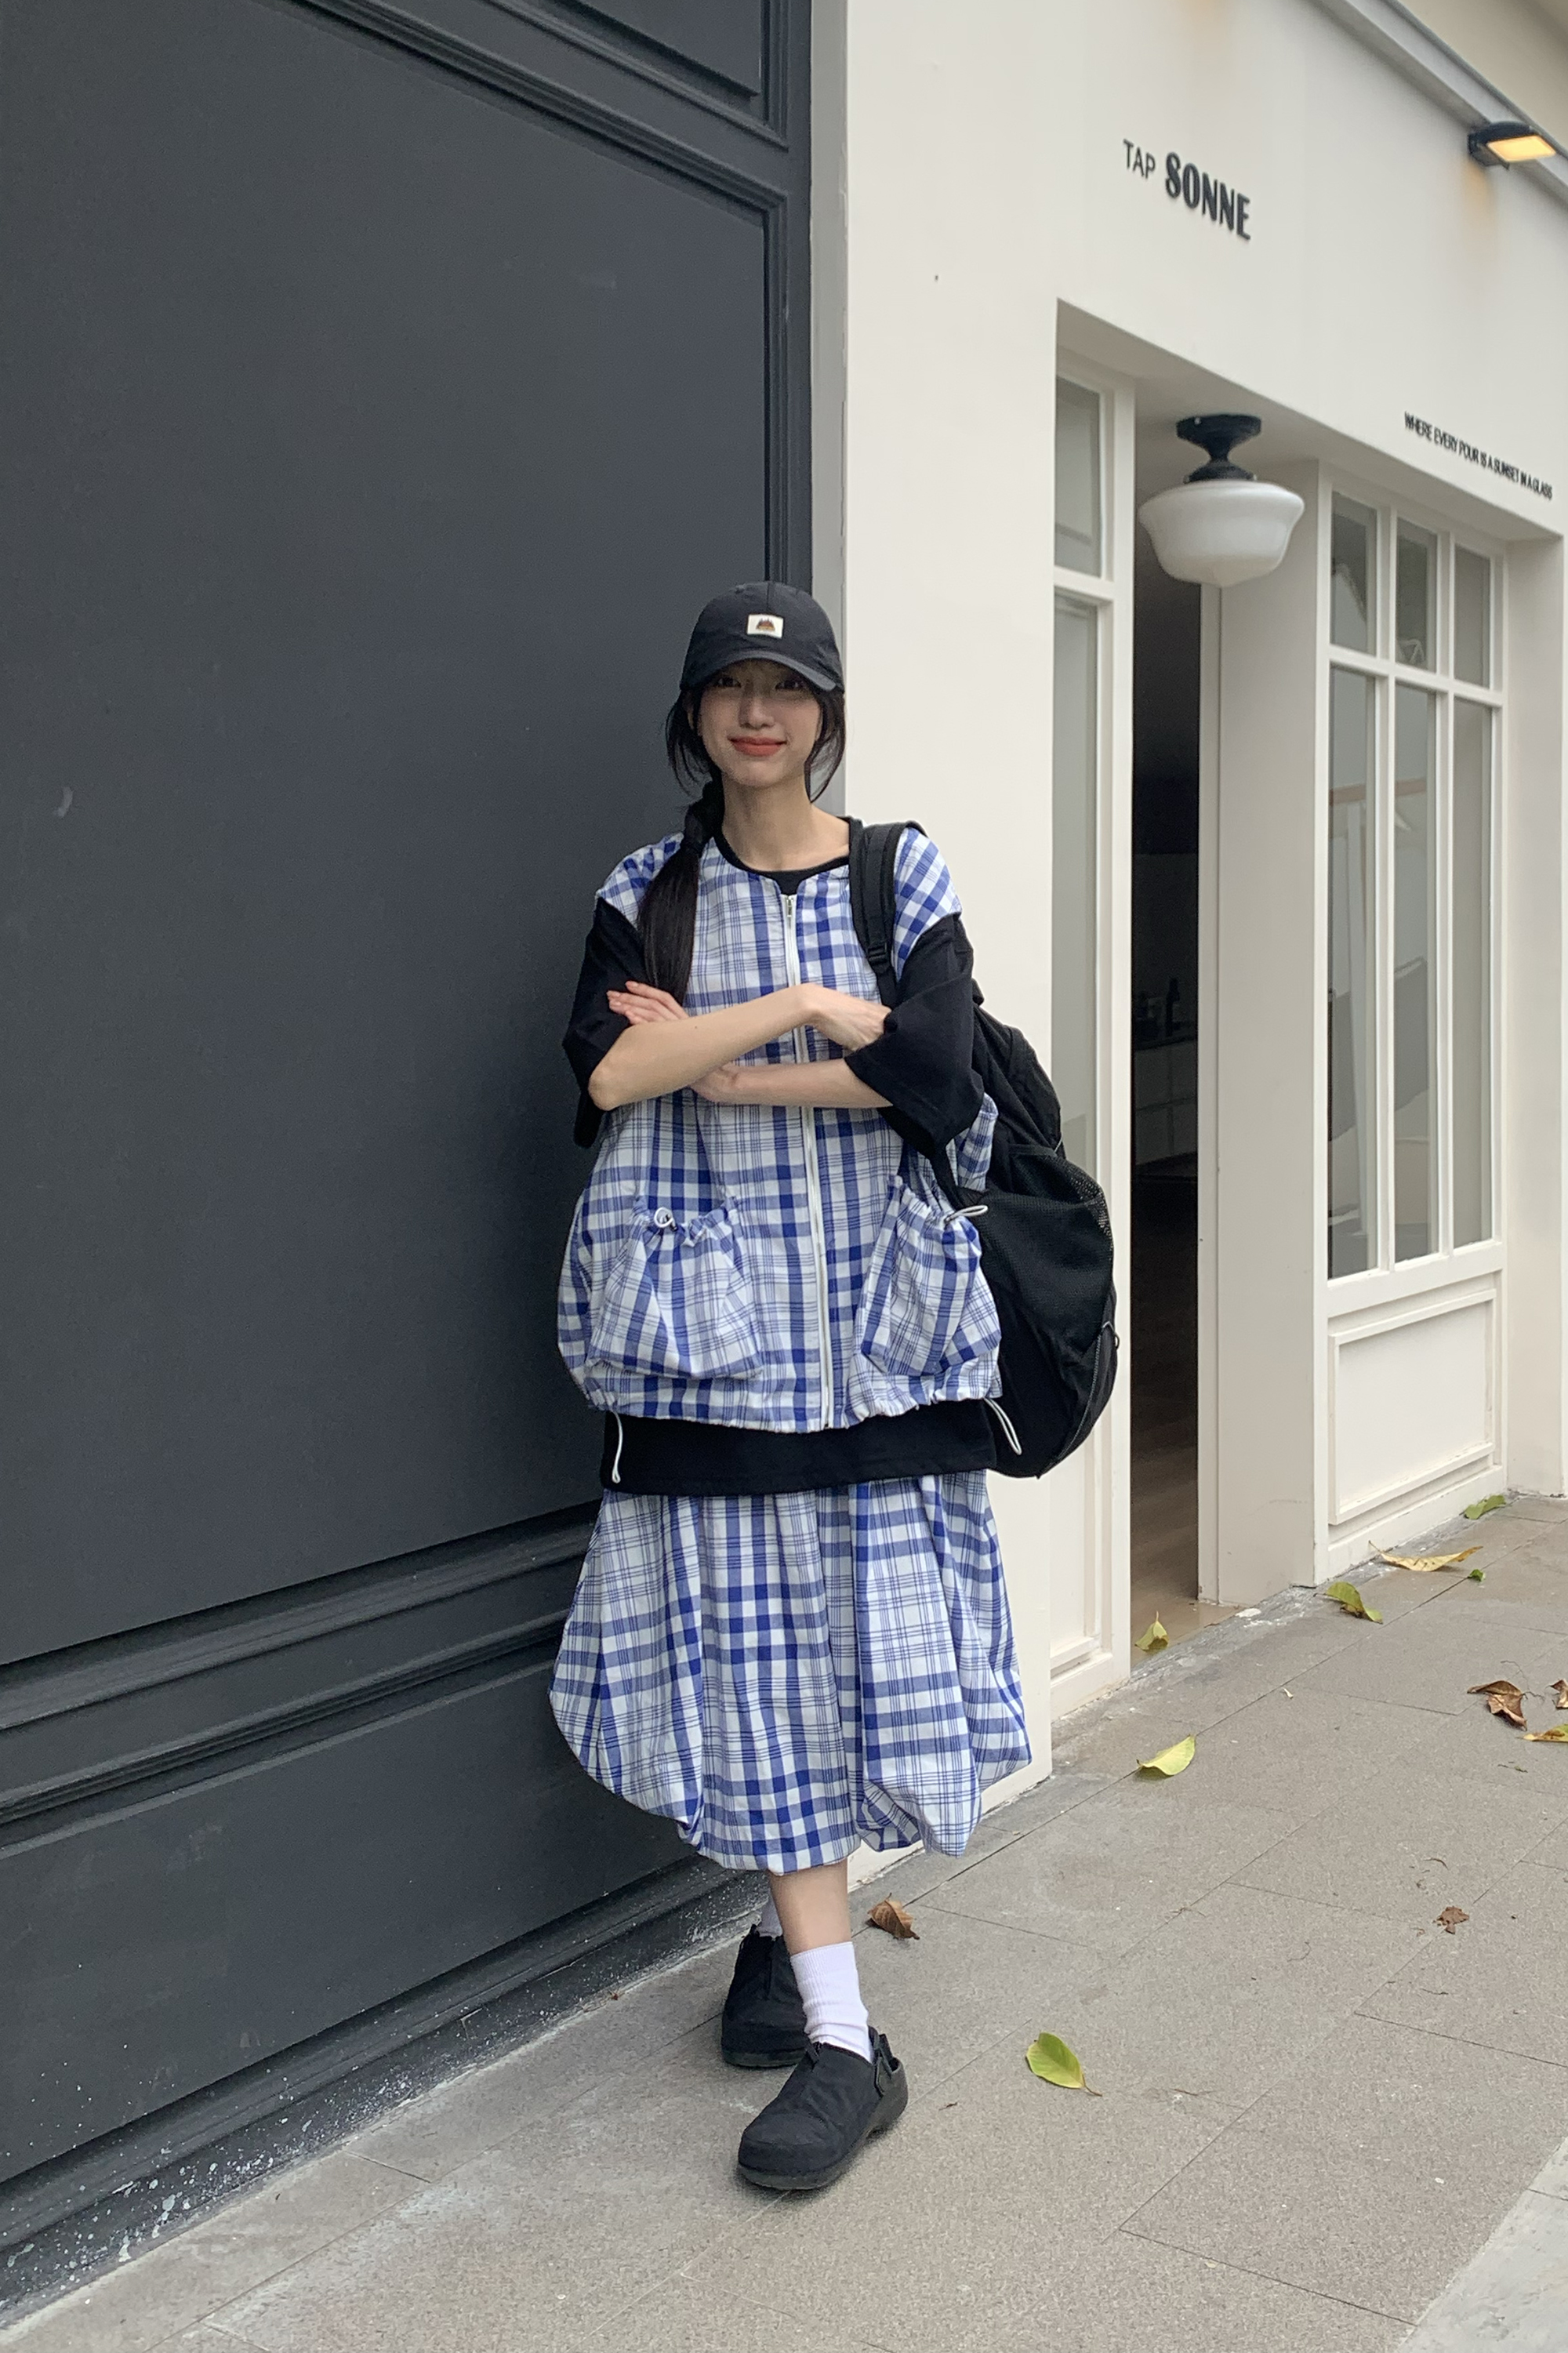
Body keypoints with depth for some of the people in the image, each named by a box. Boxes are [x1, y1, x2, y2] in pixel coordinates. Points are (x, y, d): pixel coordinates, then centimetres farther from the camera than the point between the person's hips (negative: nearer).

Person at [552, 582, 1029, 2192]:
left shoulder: (902, 876, 6)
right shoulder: (648, 894, 8)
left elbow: (937, 1068, -11)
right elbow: (604, 1068, -11)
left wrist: (708, 1066, -10)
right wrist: (811, 1010, -15)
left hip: (875, 1313, 0)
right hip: (718, 1324, 0)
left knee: (860, 1635, 3)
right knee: (753, 1656, -1)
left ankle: (793, 1920, 26)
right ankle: (842, 2041, 7)